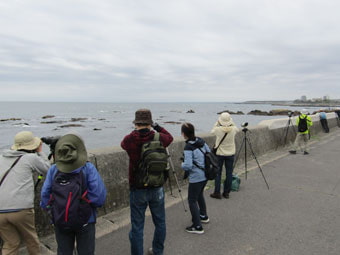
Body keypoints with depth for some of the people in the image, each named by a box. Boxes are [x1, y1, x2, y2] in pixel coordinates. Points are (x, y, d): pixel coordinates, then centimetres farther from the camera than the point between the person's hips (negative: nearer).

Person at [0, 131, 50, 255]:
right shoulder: (31, 158, -1)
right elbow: (47, 169, 11)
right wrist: (40, 152, 21)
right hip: (21, 209, -4)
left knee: (10, 244, 17)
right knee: (31, 240, 18)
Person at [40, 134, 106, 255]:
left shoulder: (53, 170, -7)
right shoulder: (88, 168, -16)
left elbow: (45, 194, -9)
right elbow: (99, 197, -22)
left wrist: (49, 208, 10)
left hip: (60, 221, 3)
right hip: (85, 221, -3)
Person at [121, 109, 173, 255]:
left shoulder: (130, 140, -12)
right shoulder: (158, 138, -9)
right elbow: (170, 137, 15)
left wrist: (135, 132, 23)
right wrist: (157, 127, 20)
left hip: (138, 190, -2)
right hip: (157, 188, 2)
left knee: (137, 226, 9)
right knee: (160, 222, 21)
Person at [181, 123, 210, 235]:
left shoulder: (188, 147, -22)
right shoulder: (201, 141, 0)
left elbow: (188, 165, -27)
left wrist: (182, 164, -6)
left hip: (196, 177, -8)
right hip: (205, 174, 8)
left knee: (192, 200, 5)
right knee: (199, 194, 28)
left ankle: (197, 226, 10)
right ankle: (203, 216, 44)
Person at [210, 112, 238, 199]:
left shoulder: (218, 129, -16)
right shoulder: (233, 129, -11)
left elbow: (212, 130, 8)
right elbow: (237, 128, 15)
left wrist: (217, 122, 13)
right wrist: (231, 123, 13)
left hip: (219, 154, -2)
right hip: (230, 154, 2)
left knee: (218, 173, 7)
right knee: (229, 173, 10)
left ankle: (217, 193, 10)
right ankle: (226, 193, 18)